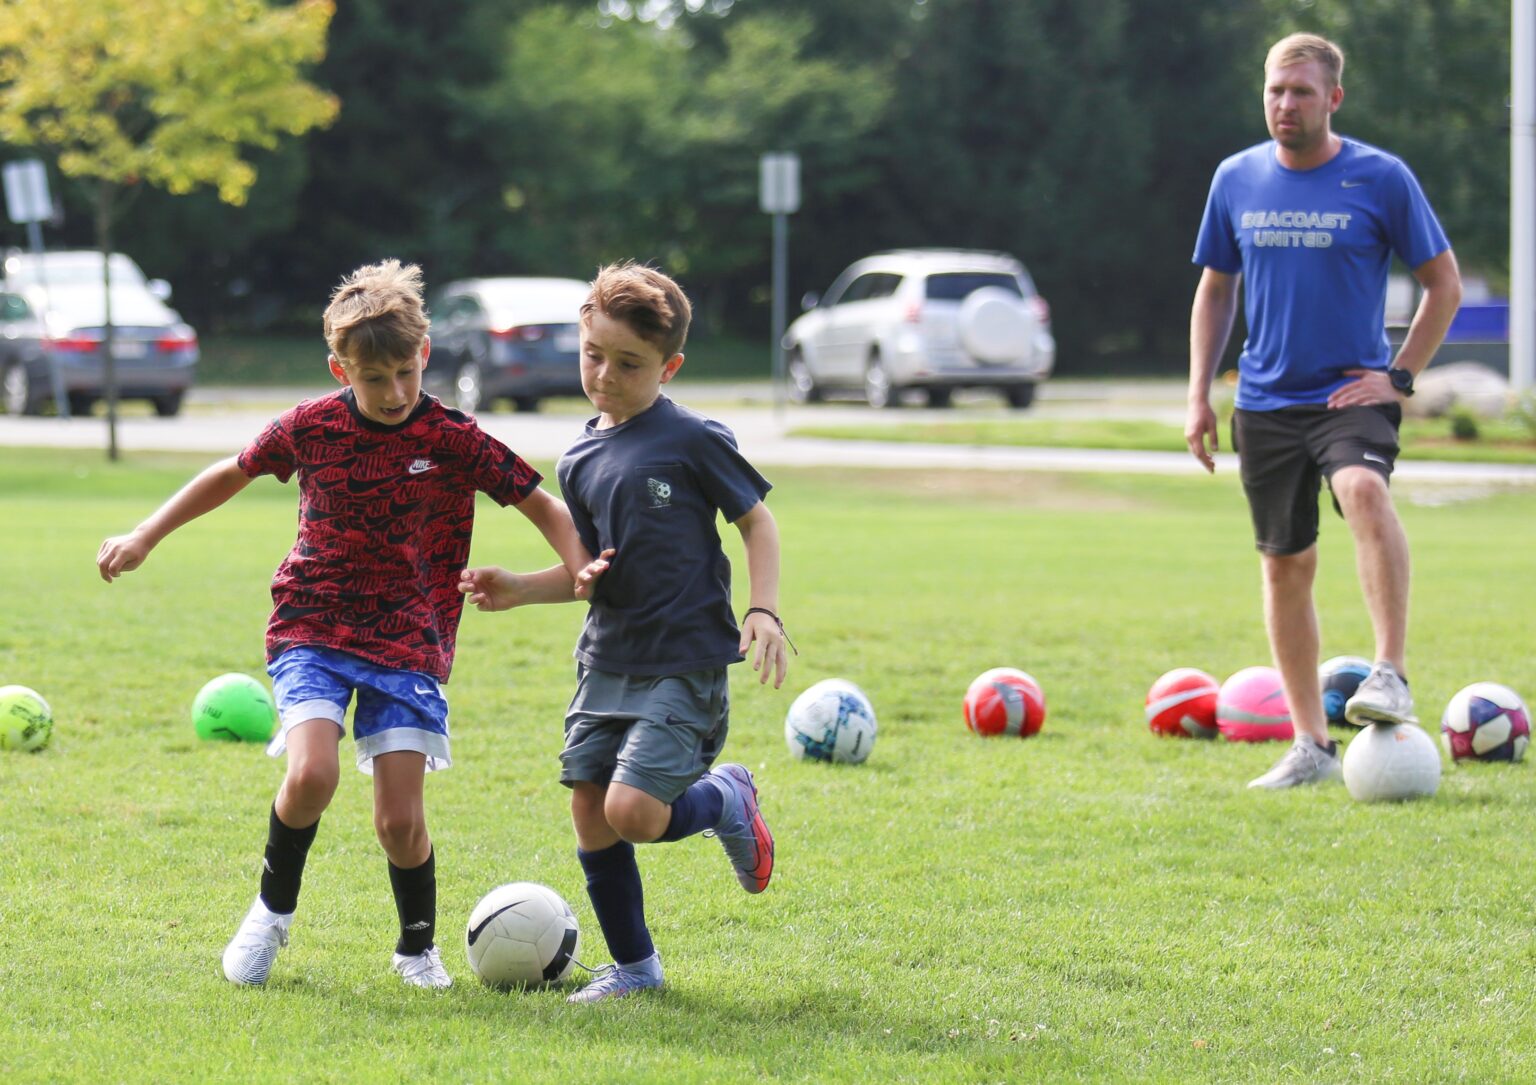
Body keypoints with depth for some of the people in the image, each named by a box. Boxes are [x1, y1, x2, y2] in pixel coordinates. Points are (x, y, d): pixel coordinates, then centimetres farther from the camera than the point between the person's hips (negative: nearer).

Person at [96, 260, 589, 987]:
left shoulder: (454, 439, -8)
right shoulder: (311, 427, -3)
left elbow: (542, 505, -2)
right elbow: (233, 474, 15)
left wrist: (583, 569, -20)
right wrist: (144, 538, 17)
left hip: (407, 645, 0)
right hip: (312, 632, 0)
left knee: (399, 819, -8)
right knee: (311, 777, -23)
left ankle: (418, 947, 21)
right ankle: (272, 912, 4)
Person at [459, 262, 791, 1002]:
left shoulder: (693, 441, -8)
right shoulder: (580, 460, 9)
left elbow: (756, 521, 1)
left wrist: (763, 610, -11)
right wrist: (518, 590, 1)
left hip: (684, 662, -6)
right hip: (608, 657, 6)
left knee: (633, 810, -19)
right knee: (590, 815, 4)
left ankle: (726, 801, 13)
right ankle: (633, 967, 20)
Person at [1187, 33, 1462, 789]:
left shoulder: (1381, 179, -5)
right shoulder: (1237, 179, 6)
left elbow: (1444, 284, 1)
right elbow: (1215, 289, 17)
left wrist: (1400, 376, -7)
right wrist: (1199, 393, 9)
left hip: (1350, 393, -4)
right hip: (1265, 403, 4)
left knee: (1364, 489, -35)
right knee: (1285, 565, 7)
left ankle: (1391, 672, -35)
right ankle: (1311, 747, 17)